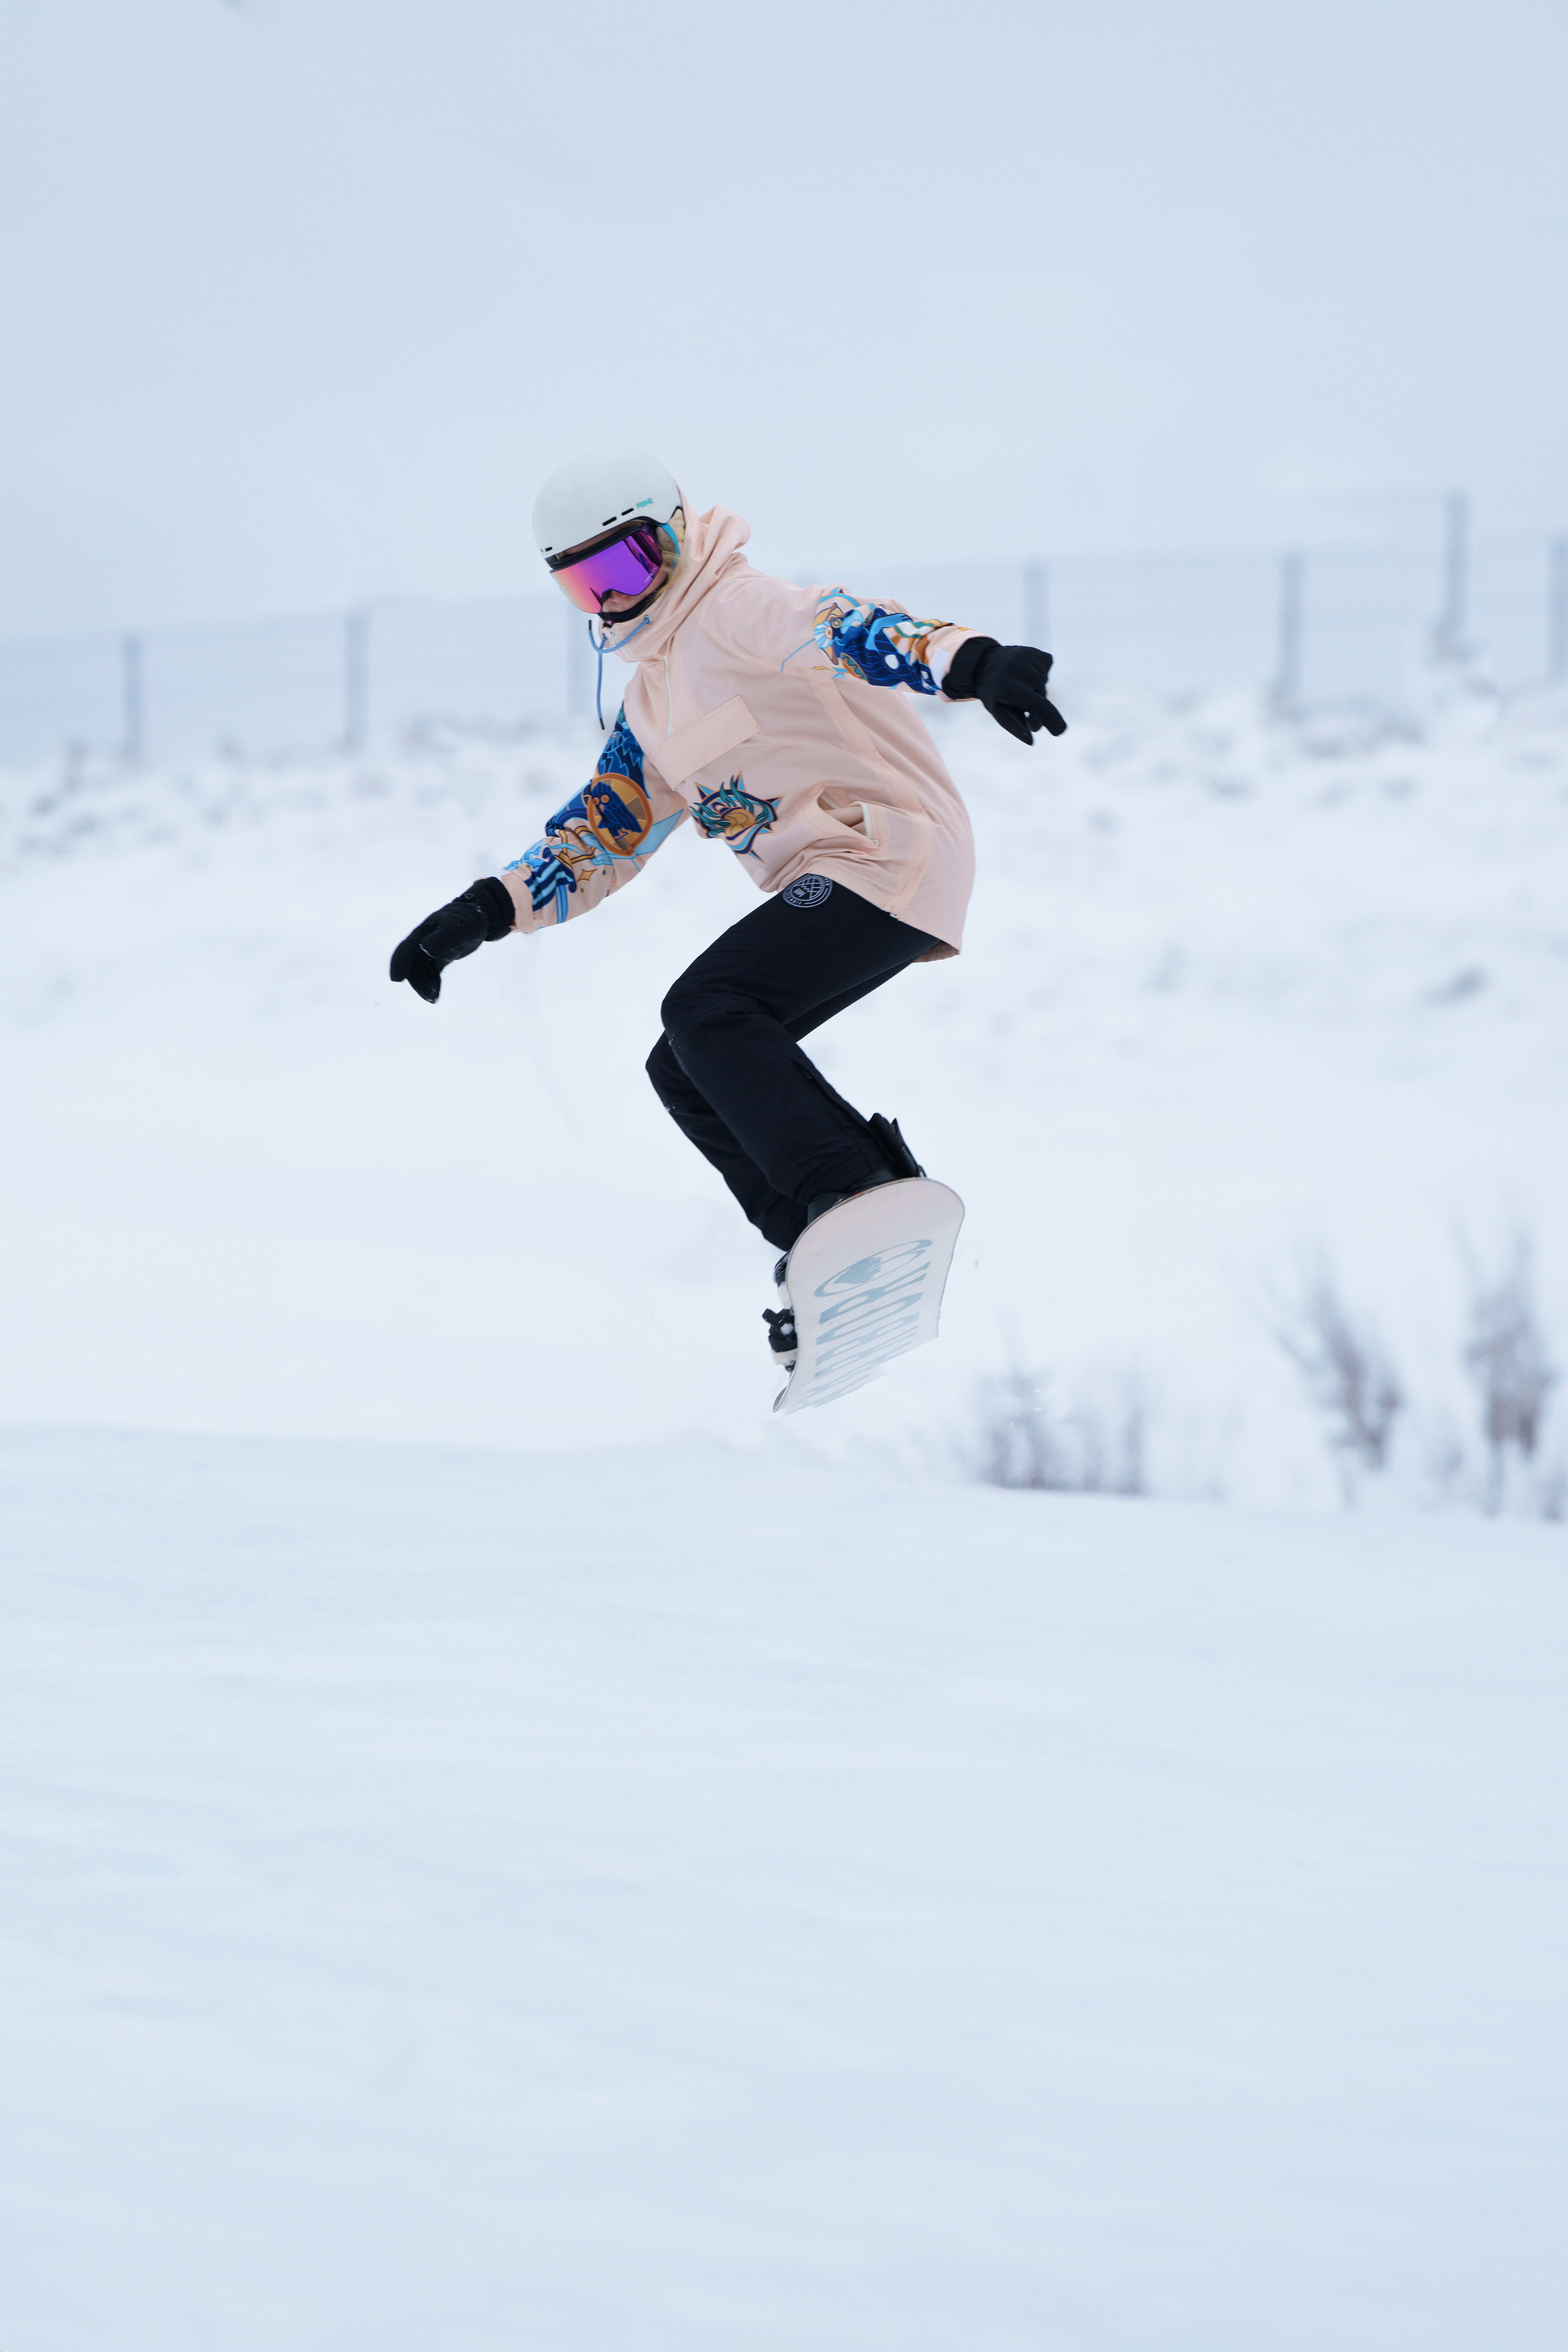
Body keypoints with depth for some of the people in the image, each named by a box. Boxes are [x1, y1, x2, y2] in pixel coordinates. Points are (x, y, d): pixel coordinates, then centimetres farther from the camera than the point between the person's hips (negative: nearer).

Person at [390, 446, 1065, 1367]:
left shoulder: (733, 610, -9)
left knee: (707, 1011, -24)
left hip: (892, 852, -10)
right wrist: (482, 912, 11)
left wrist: (971, 662, -49)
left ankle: (865, 1203, -31)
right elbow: (600, 839, 25)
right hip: (830, 885, 10)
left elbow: (844, 628, -29)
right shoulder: (654, 702, 21)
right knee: (687, 1070, 8)